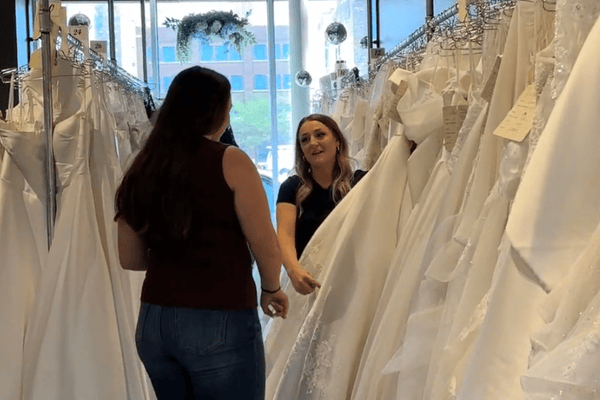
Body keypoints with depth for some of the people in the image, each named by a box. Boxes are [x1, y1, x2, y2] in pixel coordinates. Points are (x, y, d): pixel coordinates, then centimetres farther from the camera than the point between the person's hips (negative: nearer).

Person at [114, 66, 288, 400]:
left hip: (154, 322, 6)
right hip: (220, 323, -5)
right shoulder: (230, 161, -9)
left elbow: (130, 258, 12)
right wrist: (272, 289, 9)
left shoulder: (143, 168, 5)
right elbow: (266, 245, -9)